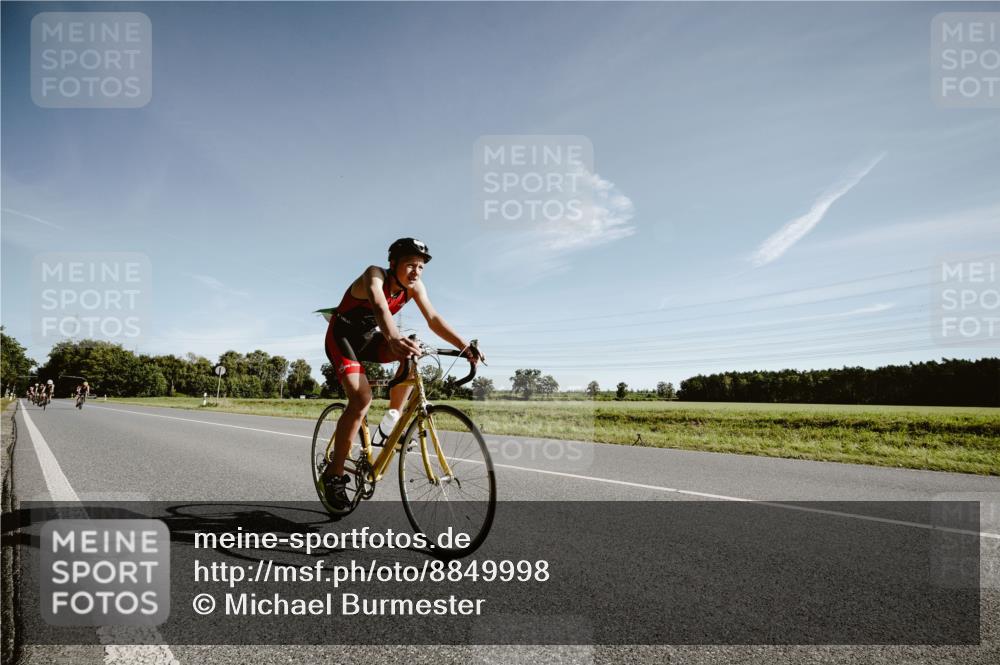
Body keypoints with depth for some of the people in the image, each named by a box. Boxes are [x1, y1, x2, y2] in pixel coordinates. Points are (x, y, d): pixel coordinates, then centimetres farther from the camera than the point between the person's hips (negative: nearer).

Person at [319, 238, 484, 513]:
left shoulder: (414, 285, -10)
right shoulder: (374, 275, -28)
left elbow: (433, 319, -17)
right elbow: (379, 306, -49)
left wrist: (464, 346, -31)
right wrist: (394, 339, -69)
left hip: (369, 338, 6)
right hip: (342, 337, -6)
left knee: (412, 351, -22)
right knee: (362, 398, -23)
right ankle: (334, 474, -10)